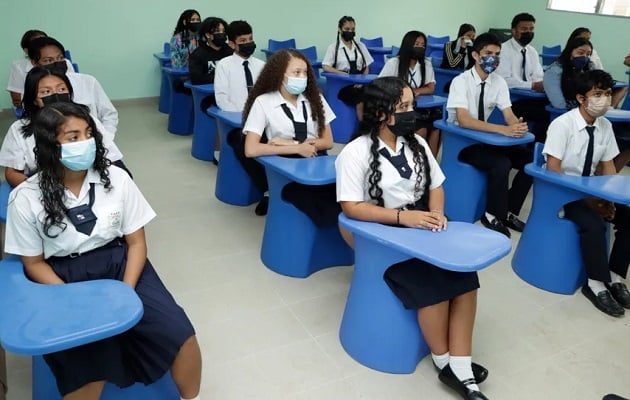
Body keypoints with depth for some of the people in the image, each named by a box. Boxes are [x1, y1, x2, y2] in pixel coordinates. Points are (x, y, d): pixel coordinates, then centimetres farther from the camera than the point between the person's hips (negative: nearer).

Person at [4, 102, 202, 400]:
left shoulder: (116, 178, -6)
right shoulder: (26, 198, -9)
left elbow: (136, 242, -1)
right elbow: (34, 263, -1)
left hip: (119, 264, 2)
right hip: (63, 276, -1)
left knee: (179, 334, -17)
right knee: (87, 366, -27)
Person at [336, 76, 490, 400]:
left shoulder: (416, 143, 8)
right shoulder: (356, 152, -11)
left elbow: (435, 186, 14)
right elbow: (351, 207, -16)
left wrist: (436, 213, -8)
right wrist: (402, 217, -22)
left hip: (421, 226, 6)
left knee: (464, 274, -19)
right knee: (433, 281, -24)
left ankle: (460, 368, -14)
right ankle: (444, 360, 0)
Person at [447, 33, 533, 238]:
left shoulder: (499, 82, 1)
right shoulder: (461, 81, -18)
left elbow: (509, 115, -5)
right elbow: (463, 120, -31)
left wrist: (518, 125, -31)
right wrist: (503, 130, -39)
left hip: (485, 139, 7)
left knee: (530, 159, -9)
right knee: (501, 164, -29)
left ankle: (509, 211, 5)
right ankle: (493, 215, -7)